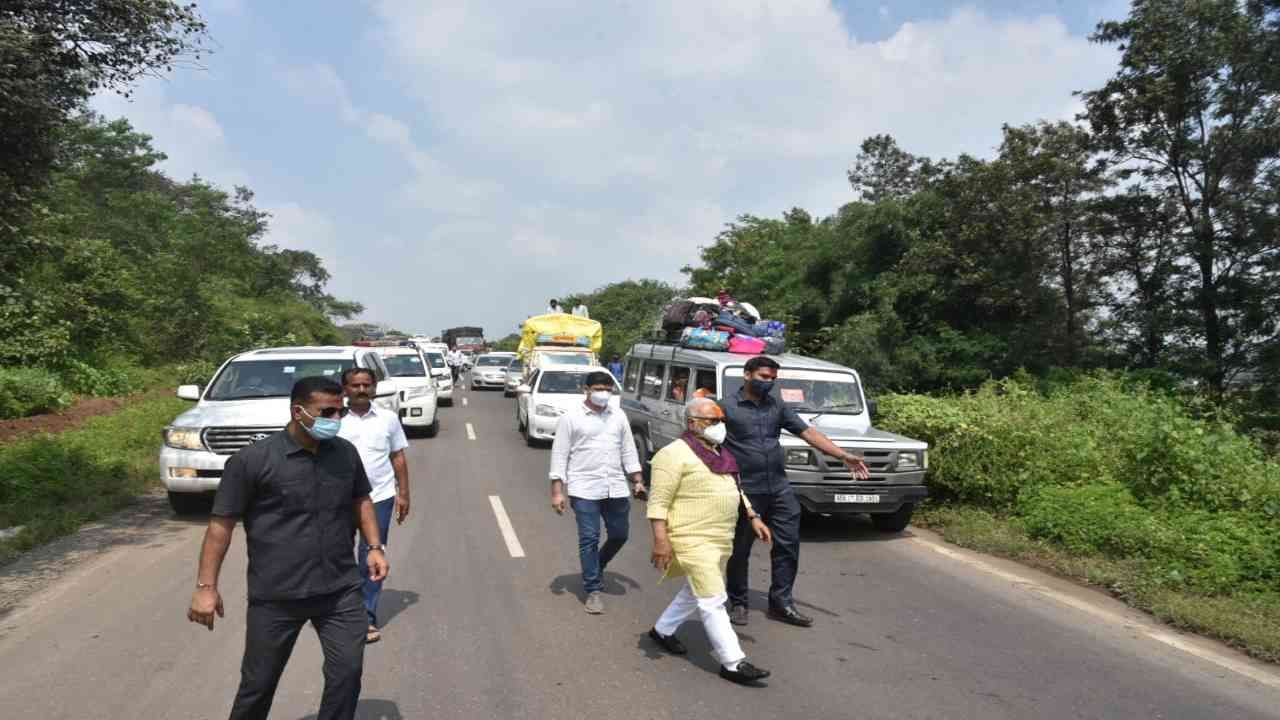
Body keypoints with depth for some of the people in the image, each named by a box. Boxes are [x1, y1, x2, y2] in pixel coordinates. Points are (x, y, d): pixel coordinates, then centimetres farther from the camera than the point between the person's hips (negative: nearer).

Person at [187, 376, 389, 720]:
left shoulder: (346, 452, 2)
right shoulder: (253, 459, -11)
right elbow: (222, 523, -7)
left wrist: (374, 546, 5)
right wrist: (206, 586, -9)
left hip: (341, 591, 3)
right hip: (276, 597, -3)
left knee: (347, 672, 4)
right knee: (258, 683, 12)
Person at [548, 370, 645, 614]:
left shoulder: (619, 416, 10)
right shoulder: (571, 418, -3)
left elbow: (628, 450, 16)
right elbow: (559, 455, -4)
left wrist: (637, 480, 10)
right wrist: (557, 491, -8)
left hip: (616, 488, 5)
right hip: (585, 490, -4)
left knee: (619, 535, 11)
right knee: (589, 539, -1)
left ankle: (596, 568, 37)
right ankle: (593, 590, 11)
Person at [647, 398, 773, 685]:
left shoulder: (720, 454, 14)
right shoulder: (675, 454, -14)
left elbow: (736, 490, 23)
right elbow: (658, 501, -17)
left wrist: (753, 517, 13)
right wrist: (661, 539, -24)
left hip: (720, 540, 9)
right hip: (692, 540, -9)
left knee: (695, 592, 21)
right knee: (713, 601, -6)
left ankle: (662, 630, 39)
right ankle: (733, 663, 0)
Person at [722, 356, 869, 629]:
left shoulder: (778, 407, 10)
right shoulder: (727, 407, -4)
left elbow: (808, 433, 5)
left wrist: (843, 456, -3)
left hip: (779, 489, 5)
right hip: (745, 491, -4)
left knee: (787, 545, 6)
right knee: (740, 551, 6)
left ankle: (781, 602, 19)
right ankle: (737, 603, 23)